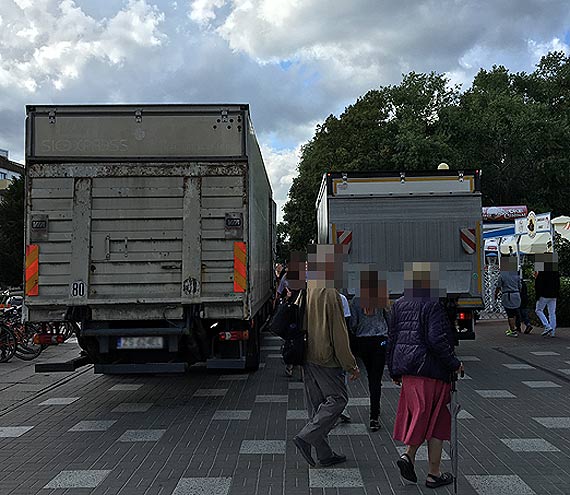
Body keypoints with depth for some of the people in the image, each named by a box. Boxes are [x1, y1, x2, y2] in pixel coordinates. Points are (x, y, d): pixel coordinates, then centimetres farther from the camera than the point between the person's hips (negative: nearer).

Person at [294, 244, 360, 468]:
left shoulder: (305, 290, 7)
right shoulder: (329, 293, -17)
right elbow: (338, 333, -16)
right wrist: (350, 365, -9)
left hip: (307, 355, 9)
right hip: (325, 357, -8)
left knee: (317, 403, 13)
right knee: (338, 398, 4)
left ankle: (324, 453, 20)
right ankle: (306, 437, -3)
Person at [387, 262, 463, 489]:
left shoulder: (399, 305, 8)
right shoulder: (432, 305, -14)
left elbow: (392, 338, 11)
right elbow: (437, 340, -19)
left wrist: (394, 371, 18)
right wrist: (454, 364, -7)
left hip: (406, 369, 6)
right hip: (431, 369, -6)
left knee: (418, 415, 20)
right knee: (436, 420, 6)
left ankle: (408, 455, 5)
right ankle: (434, 474, 12)